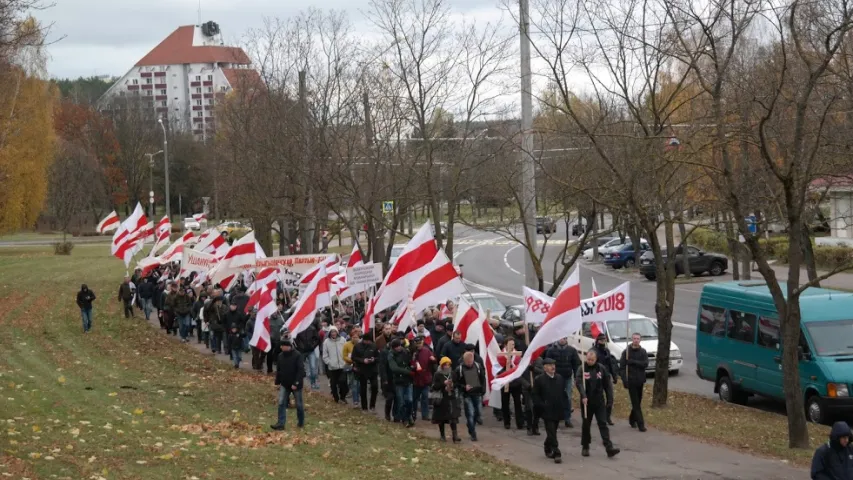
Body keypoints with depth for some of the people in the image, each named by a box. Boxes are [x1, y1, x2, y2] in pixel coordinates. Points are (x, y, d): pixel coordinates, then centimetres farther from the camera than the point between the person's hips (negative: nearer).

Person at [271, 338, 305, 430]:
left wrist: (296, 383, -23)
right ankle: (281, 424, -5)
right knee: (281, 403, -5)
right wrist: (277, 382, 10)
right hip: (284, 384, 5)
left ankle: (301, 422, 27)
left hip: (295, 385, -5)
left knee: (299, 404, 9)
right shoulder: (280, 356, 2)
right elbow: (278, 370, 12)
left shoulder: (297, 356, -17)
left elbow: (301, 370, -19)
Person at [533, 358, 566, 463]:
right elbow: (536, 396, -5)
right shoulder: (539, 380, -7)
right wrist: (542, 406, -14)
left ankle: (548, 449, 35)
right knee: (552, 433, -8)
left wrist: (563, 406, 6)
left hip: (558, 411, 5)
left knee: (552, 432, 16)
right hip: (547, 411, -5)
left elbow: (563, 393, 16)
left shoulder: (560, 378, 7)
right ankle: (556, 454, -10)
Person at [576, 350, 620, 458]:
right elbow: (579, 383, -18)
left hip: (599, 401, 1)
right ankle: (585, 447, 23)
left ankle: (609, 447, -13)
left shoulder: (601, 368, 0)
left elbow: (607, 384, 5)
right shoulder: (582, 369, -6)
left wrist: (610, 398, 0)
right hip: (586, 401, -1)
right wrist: (583, 396, -32)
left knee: (603, 424, -5)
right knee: (586, 425, 10)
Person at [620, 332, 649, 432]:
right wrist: (624, 380, -16)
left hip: (640, 381, 4)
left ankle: (632, 419, 29)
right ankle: (640, 424, -7)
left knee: (637, 402, 11)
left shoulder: (643, 352, 5)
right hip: (631, 381, -4)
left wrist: (632, 361, -17)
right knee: (635, 403, -6)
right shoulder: (626, 352, -3)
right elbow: (622, 367, -7)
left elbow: (645, 364, -9)